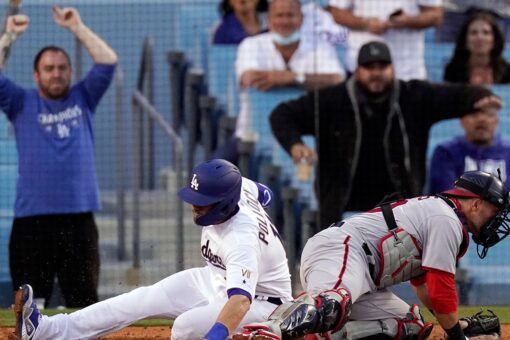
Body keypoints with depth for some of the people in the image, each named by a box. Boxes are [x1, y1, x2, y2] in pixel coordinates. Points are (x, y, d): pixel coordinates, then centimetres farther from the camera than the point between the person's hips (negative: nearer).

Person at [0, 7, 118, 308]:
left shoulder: (83, 99, 14)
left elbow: (108, 61, 4)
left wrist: (77, 27, 2)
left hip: (79, 219, 1)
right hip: (32, 222, -1)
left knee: (85, 302, 2)